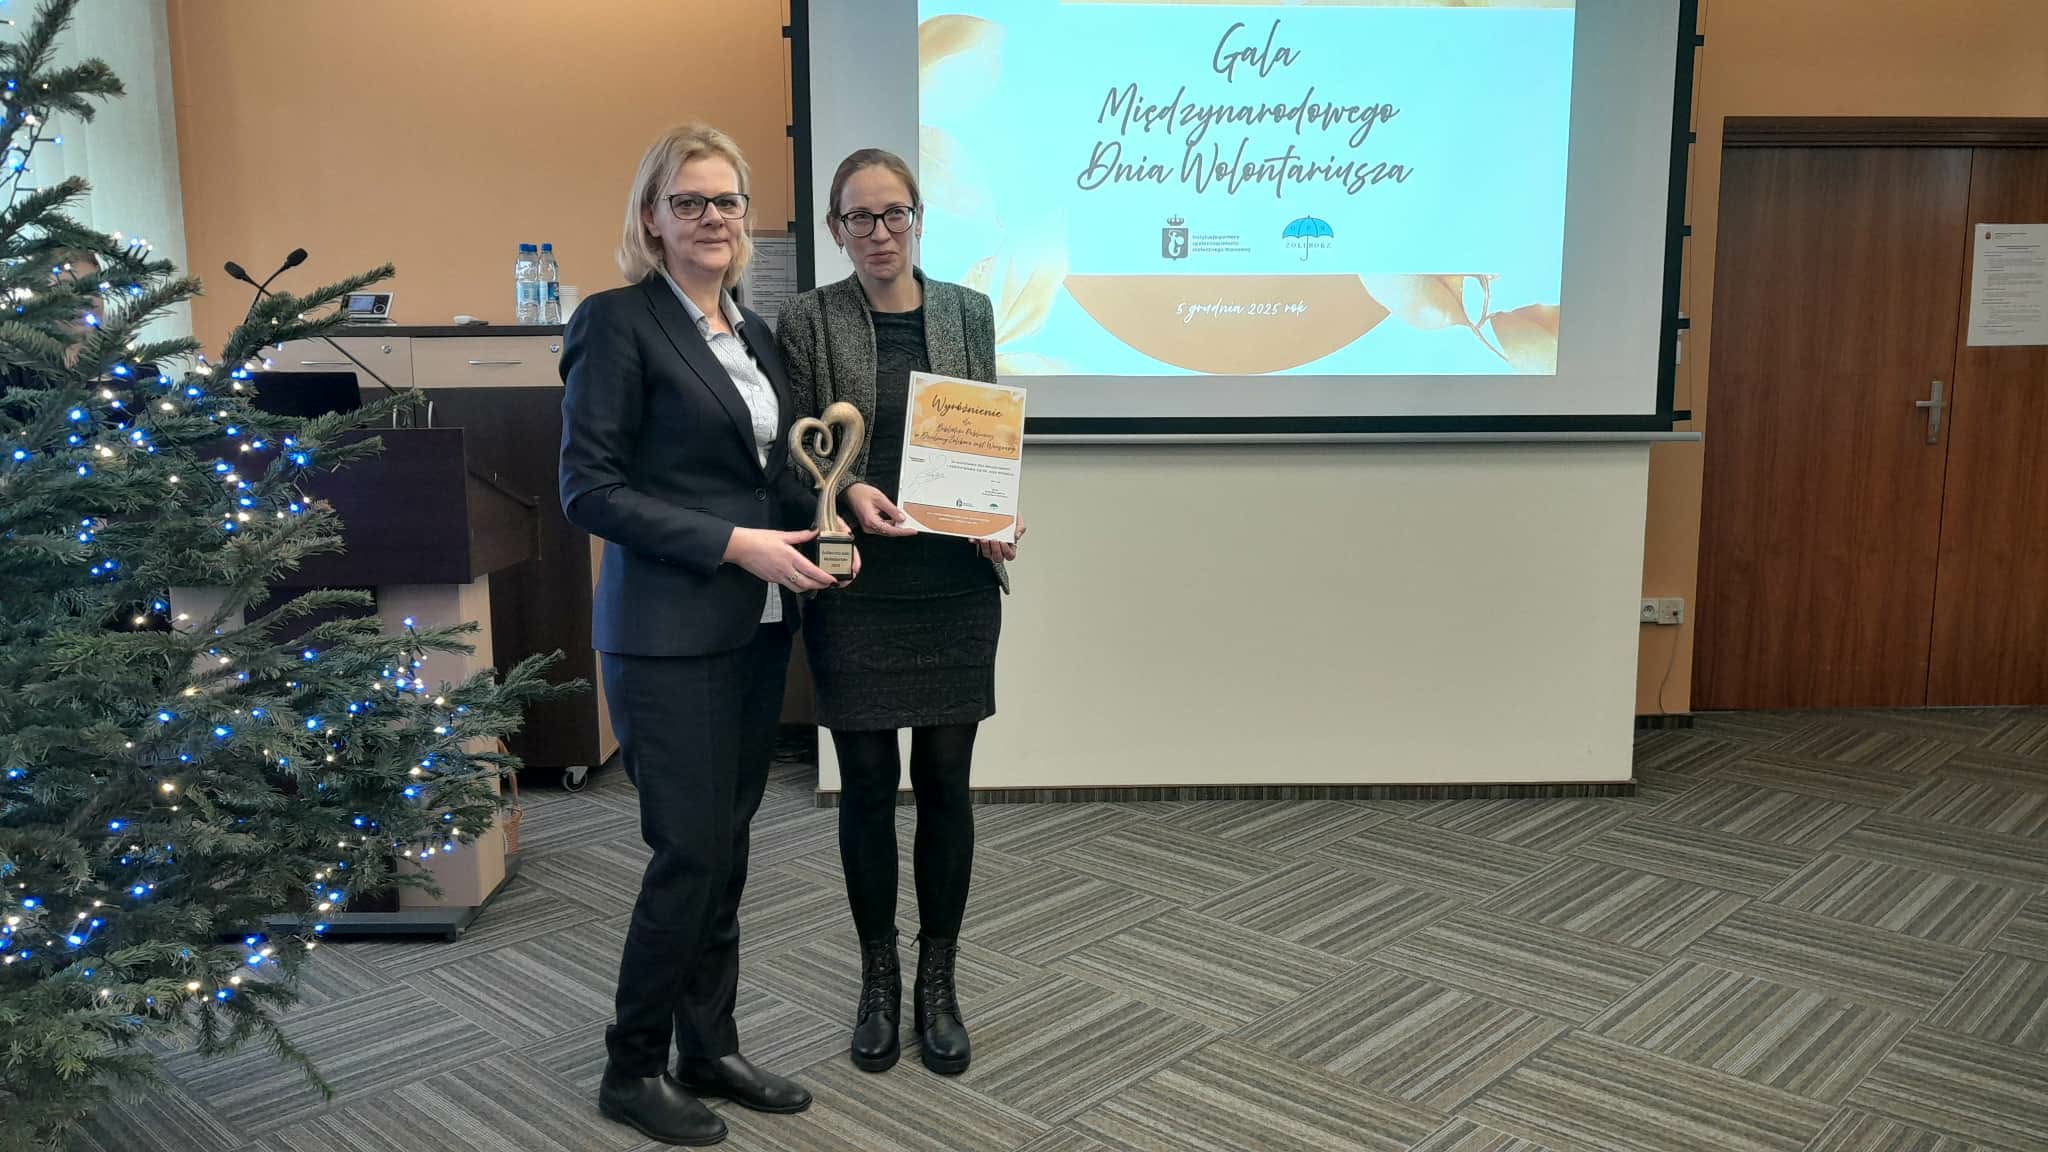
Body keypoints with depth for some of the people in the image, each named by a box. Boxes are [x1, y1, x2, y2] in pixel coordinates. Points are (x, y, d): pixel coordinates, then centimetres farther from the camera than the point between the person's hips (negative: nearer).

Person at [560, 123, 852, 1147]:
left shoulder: (751, 330, 14)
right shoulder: (617, 322, -9)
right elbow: (589, 490, -14)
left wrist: (831, 502, 1)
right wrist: (733, 542, -18)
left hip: (757, 629, 7)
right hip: (670, 634, -7)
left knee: (727, 847, 13)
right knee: (689, 851, -2)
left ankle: (710, 1050, 26)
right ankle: (633, 1069, 17)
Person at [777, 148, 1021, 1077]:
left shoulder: (968, 312, 7)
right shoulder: (807, 321, 1)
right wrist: (846, 491, -18)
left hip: (955, 583, 2)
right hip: (855, 583, -1)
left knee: (945, 781, 7)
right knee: (867, 783, 6)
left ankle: (938, 982, 23)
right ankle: (878, 980, 25)